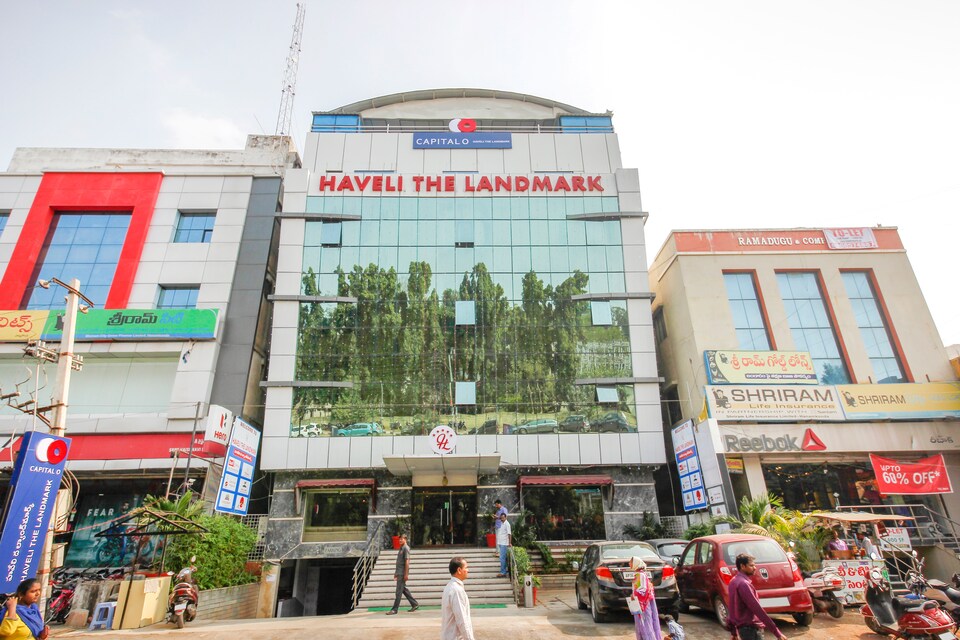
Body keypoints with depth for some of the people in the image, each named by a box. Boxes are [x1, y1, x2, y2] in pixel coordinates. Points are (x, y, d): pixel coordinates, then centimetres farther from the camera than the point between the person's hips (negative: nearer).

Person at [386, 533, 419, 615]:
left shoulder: (406, 548, -12)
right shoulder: (401, 548, 16)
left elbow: (407, 561, -17)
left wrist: (406, 574, -21)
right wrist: (396, 572, 20)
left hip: (402, 574, -10)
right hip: (399, 573, 10)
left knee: (399, 591, -5)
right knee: (404, 590, 14)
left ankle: (395, 609, 0)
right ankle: (415, 604, 22)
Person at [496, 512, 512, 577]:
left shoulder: (507, 524, -13)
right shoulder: (501, 524, 13)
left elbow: (509, 534, -17)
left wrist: (510, 543, -21)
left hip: (504, 544, -9)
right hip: (500, 543, 9)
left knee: (502, 558, -7)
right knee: (503, 558, 15)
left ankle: (503, 572, -4)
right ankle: (504, 571, 23)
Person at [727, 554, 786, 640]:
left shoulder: (734, 581, 11)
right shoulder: (743, 584, -19)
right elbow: (757, 609, -25)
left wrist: (734, 631, 23)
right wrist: (777, 633, -24)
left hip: (743, 627, 9)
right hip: (751, 629, -9)